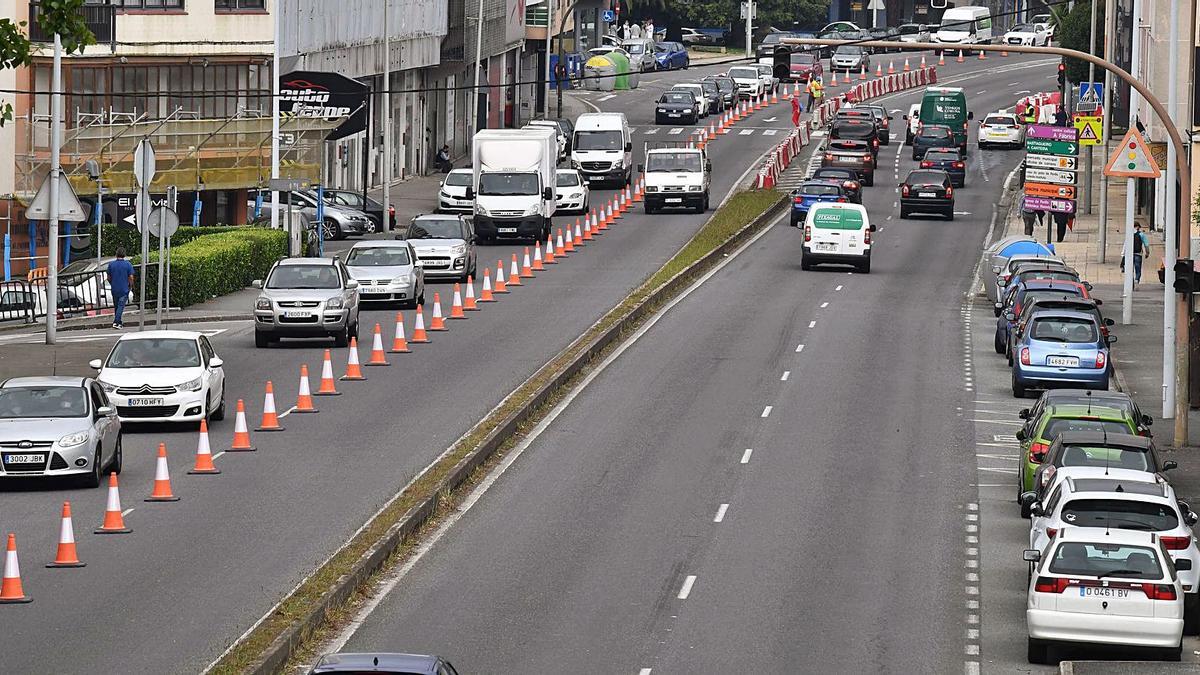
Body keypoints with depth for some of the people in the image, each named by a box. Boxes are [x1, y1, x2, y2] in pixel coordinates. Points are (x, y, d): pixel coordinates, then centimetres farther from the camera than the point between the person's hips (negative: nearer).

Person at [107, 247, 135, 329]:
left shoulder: (111, 264, -1)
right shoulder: (128, 264, -8)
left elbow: (109, 278, 5)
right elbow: (131, 277, -8)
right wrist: (130, 287, 8)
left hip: (114, 289, 3)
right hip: (124, 289, -3)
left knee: (116, 306, 15)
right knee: (121, 305, -2)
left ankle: (119, 322, 23)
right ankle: (116, 322, -12)